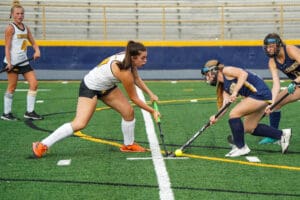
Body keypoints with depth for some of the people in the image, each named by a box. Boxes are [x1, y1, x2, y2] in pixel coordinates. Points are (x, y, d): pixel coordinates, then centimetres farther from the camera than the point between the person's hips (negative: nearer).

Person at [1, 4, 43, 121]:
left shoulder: (26, 28, 13)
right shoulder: (10, 28, -7)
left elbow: (33, 43, 18)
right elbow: (7, 47, -10)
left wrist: (37, 51, -4)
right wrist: (9, 62, -19)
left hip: (24, 61, 7)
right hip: (13, 62, -7)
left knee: (34, 84, 2)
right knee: (12, 87, -2)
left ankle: (30, 112, 9)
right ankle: (6, 113, 8)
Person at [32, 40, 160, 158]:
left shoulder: (128, 58, -12)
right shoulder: (124, 71, -35)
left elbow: (136, 78, 11)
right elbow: (134, 98, -23)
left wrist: (150, 94, 7)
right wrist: (152, 111, -14)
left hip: (107, 87, 9)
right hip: (90, 87, -9)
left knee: (128, 112, 1)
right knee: (79, 124, -18)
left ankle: (129, 145, 24)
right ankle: (42, 146, -11)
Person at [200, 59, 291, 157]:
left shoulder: (226, 71, -5)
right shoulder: (224, 87, 19)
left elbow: (243, 74, -21)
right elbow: (225, 105, 10)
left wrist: (235, 92, -25)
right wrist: (216, 117, -6)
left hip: (260, 93, -10)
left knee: (234, 114, -14)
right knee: (249, 128, 15)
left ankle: (241, 147, -5)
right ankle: (282, 134, 21)